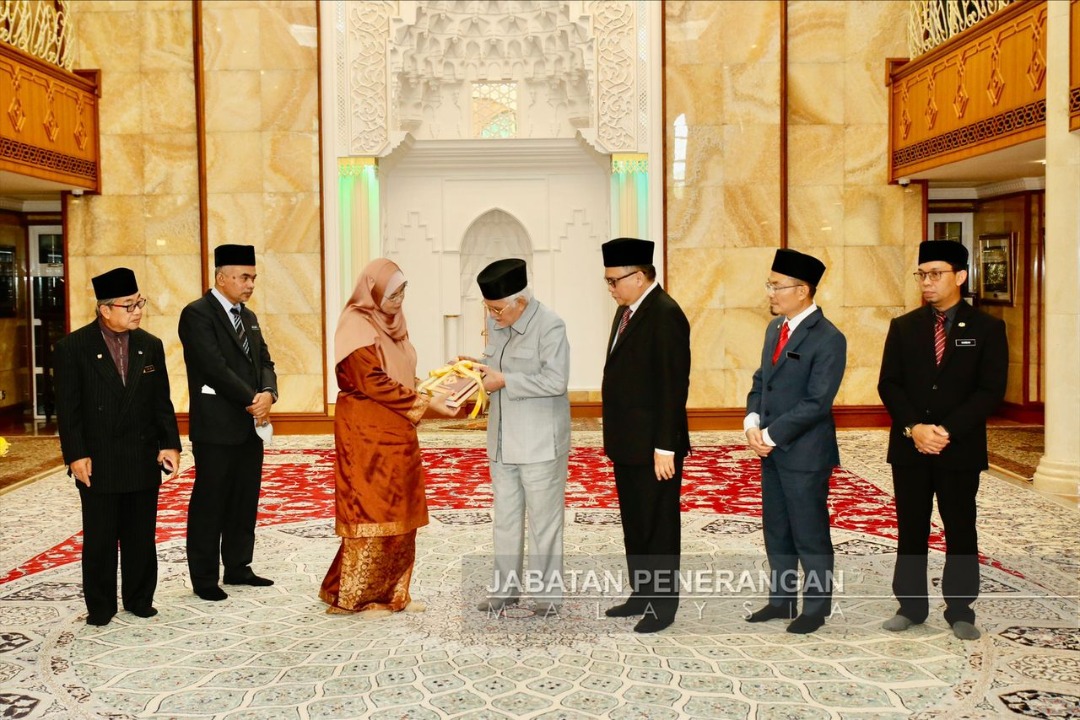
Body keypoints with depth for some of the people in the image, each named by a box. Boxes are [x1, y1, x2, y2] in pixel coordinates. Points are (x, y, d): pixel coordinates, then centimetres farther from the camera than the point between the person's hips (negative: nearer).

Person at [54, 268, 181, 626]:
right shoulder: (73, 347, -6)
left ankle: (139, 600, 26)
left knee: (141, 538, 12)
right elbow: (68, 408, -7)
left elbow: (162, 402, 7)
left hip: (143, 460, 3)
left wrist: (170, 444, -3)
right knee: (99, 539, 8)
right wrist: (75, 456, -12)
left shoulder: (151, 346, 5)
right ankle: (100, 606, 22)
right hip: (98, 462, -3)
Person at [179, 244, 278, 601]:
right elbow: (216, 367, -19)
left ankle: (238, 568, 25)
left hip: (250, 425, 8)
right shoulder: (197, 314, -10)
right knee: (209, 504, 2)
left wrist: (268, 394, -8)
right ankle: (204, 578, 12)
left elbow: (264, 362, 12)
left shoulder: (248, 317, 16)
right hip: (216, 427, -8)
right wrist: (252, 400, -15)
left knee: (246, 501, 13)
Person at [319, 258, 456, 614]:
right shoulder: (357, 326, -14)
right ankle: (356, 597, 10)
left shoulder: (389, 323, 13)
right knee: (370, 509, -2)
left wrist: (430, 390, 0)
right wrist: (425, 402, -20)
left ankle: (391, 593, 20)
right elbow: (374, 383, -21)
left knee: (398, 512, 11)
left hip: (395, 432, 9)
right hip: (367, 432, -9)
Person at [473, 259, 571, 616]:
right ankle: (506, 586, 26)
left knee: (543, 518, 4)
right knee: (505, 516, 14)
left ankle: (547, 592, 16)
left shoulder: (550, 325, -15)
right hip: (503, 439, 7)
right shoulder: (496, 322, 6)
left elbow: (555, 381, -22)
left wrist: (504, 381, -20)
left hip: (540, 441, -7)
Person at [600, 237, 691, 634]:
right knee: (633, 523, 17)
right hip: (627, 442, 9)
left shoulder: (665, 315, -16)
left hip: (653, 446, -9)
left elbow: (673, 386, -20)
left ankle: (663, 605, 16)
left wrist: (664, 448, -21)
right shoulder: (627, 311, 12)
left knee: (659, 525, 3)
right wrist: (614, 436, 15)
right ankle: (641, 595, 29)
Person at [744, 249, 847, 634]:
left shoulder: (828, 339, -16)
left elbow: (817, 403, -20)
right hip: (771, 450, 8)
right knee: (776, 531, 17)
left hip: (805, 454, -8)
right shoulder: (775, 328, 10)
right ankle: (780, 600, 30)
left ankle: (815, 608, 20)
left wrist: (772, 435, -16)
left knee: (810, 535, 5)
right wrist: (753, 422, -3)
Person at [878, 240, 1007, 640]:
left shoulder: (986, 329, -1)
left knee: (960, 532, 7)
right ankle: (911, 605, 20)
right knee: (910, 531, 9)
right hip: (909, 447, 2)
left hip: (961, 449, -2)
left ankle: (960, 610, 20)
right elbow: (889, 384, 0)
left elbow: (991, 391, -8)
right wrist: (913, 427, -14)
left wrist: (947, 431, -17)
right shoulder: (903, 327, 6)